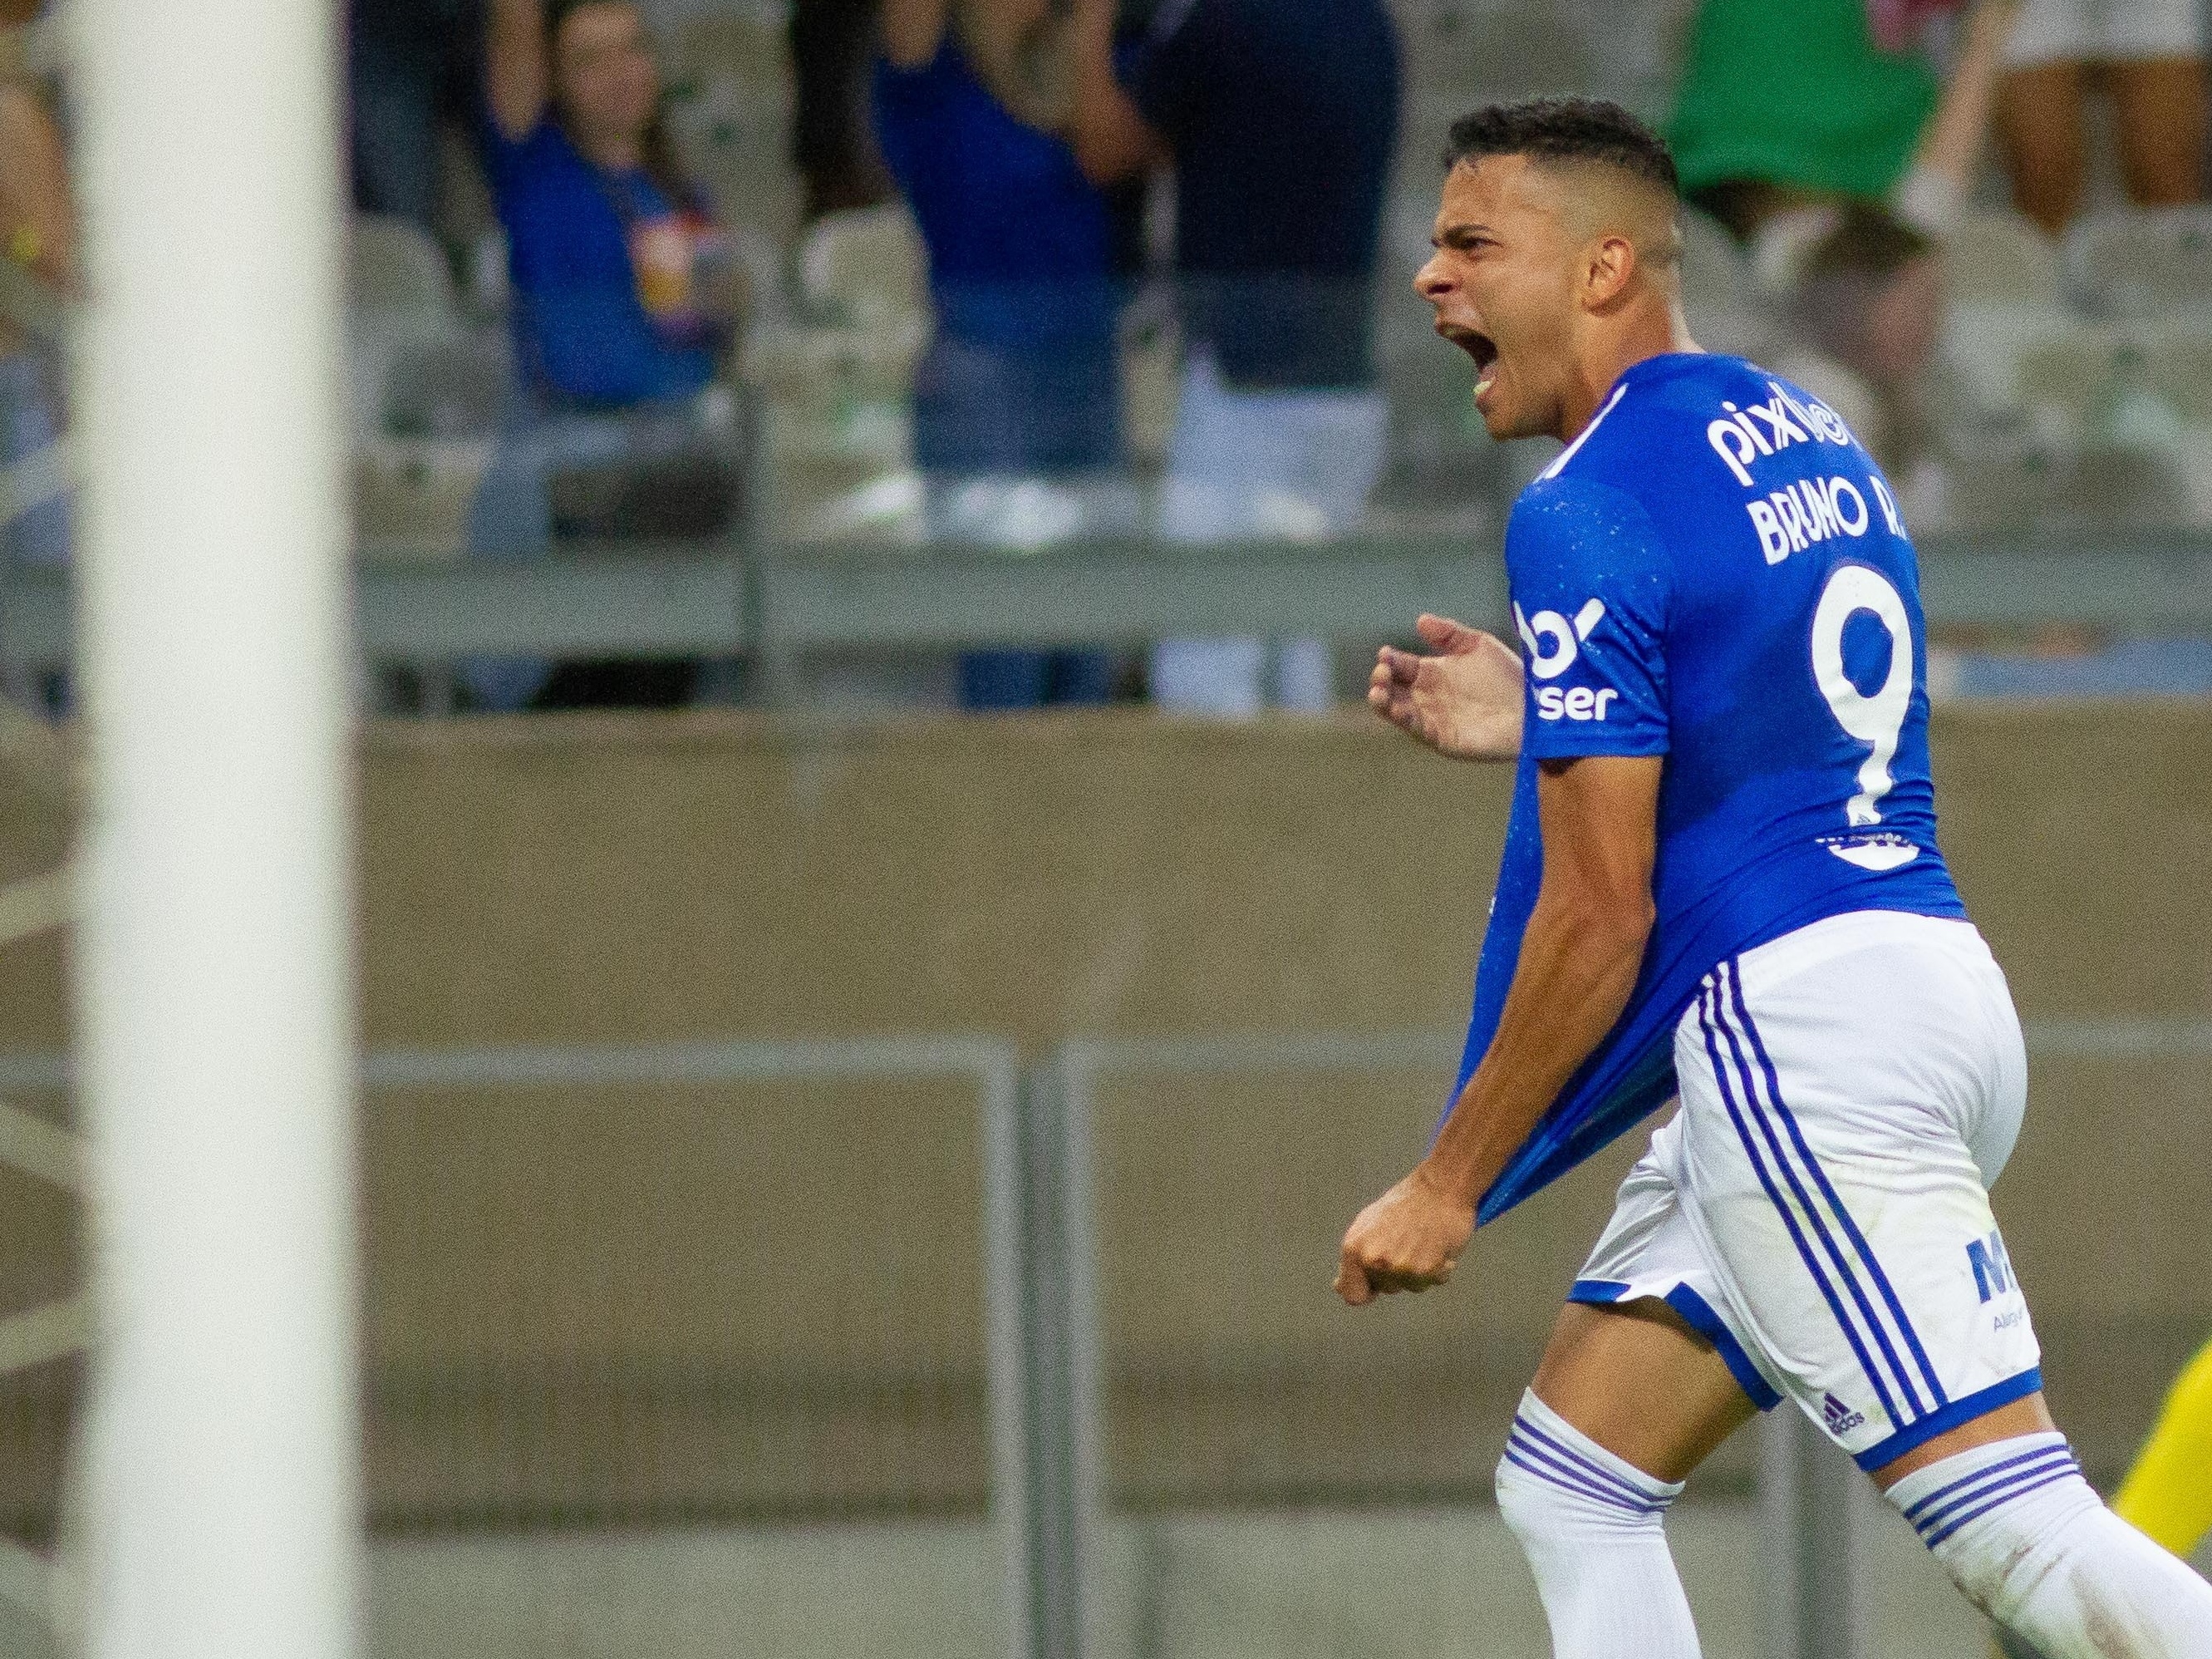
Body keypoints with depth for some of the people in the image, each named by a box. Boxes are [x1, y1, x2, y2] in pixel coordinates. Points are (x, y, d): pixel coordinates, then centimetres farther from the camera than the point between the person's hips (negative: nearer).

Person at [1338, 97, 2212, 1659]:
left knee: (2021, 1528, -14)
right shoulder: (1809, 434, 16)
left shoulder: (1587, 514, -12)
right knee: (1570, 1486, 13)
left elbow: (1600, 918, -14)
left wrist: (1448, 1184, -6)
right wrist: (1540, 729, 24)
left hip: (1795, 1026, -10)